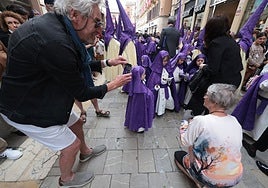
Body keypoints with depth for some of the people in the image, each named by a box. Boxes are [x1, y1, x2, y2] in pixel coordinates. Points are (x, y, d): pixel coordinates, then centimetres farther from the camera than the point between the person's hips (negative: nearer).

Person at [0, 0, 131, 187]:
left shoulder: (56, 26, -4)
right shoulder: (54, 43, -34)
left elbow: (78, 67, 8)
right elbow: (82, 93, -24)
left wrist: (107, 62, 5)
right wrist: (112, 85, -11)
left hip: (45, 97, 9)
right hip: (27, 109, -8)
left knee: (76, 123, 22)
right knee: (72, 144, 6)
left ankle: (85, 152, 52)